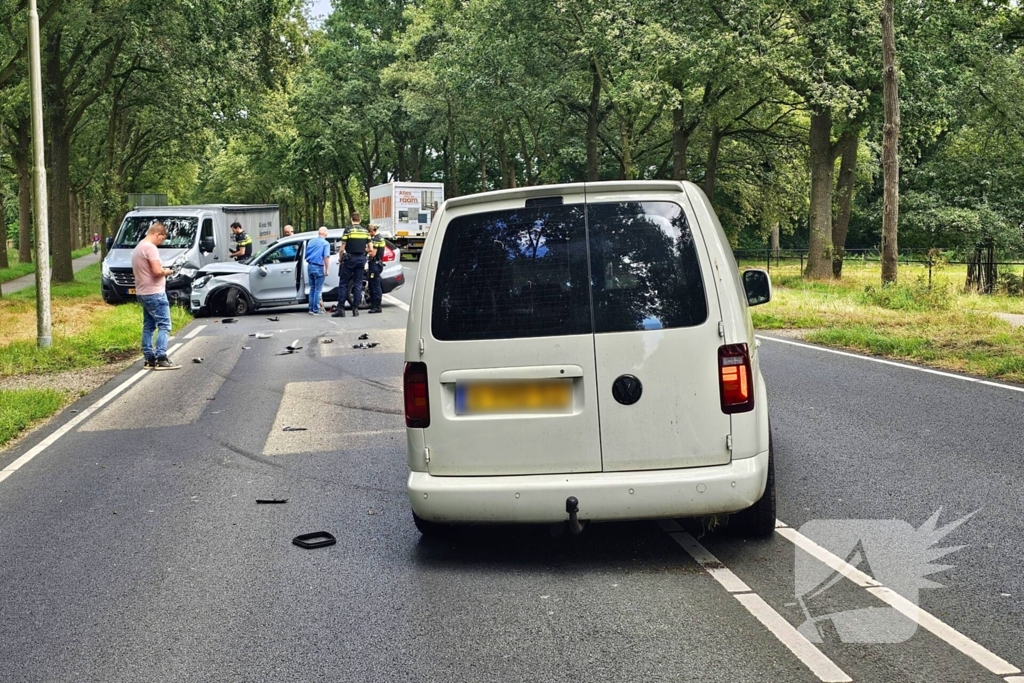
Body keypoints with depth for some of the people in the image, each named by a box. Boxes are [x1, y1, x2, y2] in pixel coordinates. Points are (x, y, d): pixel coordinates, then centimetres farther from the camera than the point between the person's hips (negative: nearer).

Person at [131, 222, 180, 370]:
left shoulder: (138, 248, 17)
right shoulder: (150, 248, -15)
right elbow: (157, 271, -23)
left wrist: (162, 271, 14)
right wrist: (166, 271, -3)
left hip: (143, 293, 10)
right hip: (154, 293, -10)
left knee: (148, 326, 12)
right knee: (164, 325, -8)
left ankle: (149, 358, 13)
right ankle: (161, 359, -14)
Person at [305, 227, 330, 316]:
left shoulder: (311, 241, 10)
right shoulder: (325, 243, -8)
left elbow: (306, 254, 15)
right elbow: (326, 257, -18)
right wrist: (326, 270, -15)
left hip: (310, 266, 6)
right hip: (319, 267, -6)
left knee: (312, 288, 15)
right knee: (317, 290, 0)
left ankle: (311, 309, 16)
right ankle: (315, 310, 0)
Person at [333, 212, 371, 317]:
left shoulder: (348, 230, -6)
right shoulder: (365, 231, 6)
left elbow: (342, 248, -8)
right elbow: (369, 248, 6)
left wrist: (340, 260, 5)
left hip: (349, 258, -4)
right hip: (361, 259, 4)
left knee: (343, 285, 0)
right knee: (358, 284, 8)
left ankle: (340, 309, -5)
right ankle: (355, 309, 6)